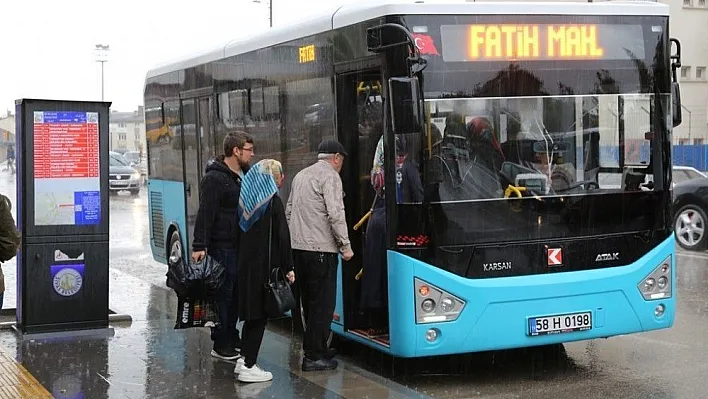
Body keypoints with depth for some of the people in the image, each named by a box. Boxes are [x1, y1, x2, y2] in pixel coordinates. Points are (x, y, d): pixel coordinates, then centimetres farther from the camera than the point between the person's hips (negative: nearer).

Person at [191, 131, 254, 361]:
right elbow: (205, 213, -18)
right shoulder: (215, 178, -12)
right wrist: (199, 246, -23)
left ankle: (232, 338, 26)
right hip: (222, 246, -9)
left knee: (237, 294, 14)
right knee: (223, 294, -2)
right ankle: (221, 345, 6)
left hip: (241, 245, 9)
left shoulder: (245, 175, 16)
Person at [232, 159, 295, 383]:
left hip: (246, 264, 7)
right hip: (265, 266, -7)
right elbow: (282, 236, -13)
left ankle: (243, 360, 21)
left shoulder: (247, 199, 9)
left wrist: (244, 259, 15)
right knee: (260, 316, -1)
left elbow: (242, 231, 11)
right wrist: (288, 268, -8)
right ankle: (248, 367, 0)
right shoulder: (273, 201, -11)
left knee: (252, 314, 16)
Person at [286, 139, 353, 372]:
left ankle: (313, 349, 23)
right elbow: (335, 214, -16)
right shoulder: (330, 176, -7)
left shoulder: (301, 175, 18)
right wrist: (345, 245, -11)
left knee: (309, 301, 16)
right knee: (323, 303, -3)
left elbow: (289, 211, 21)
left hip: (298, 247, 8)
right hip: (321, 248, -8)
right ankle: (314, 356, -3)